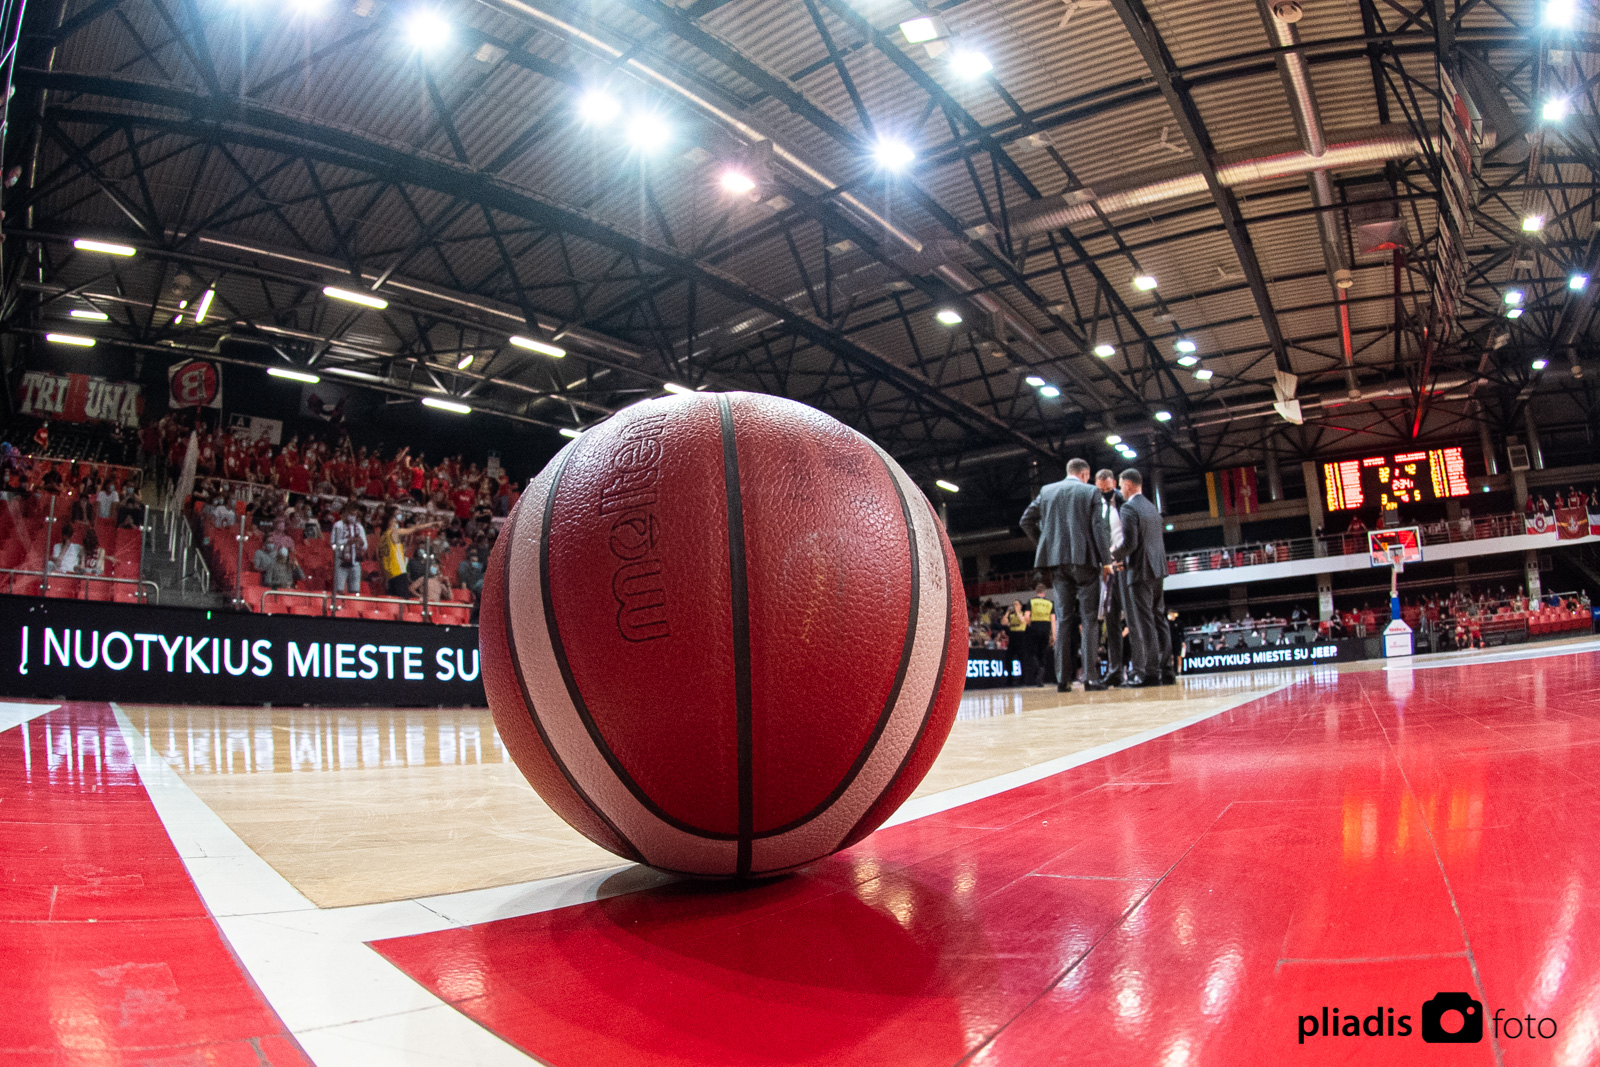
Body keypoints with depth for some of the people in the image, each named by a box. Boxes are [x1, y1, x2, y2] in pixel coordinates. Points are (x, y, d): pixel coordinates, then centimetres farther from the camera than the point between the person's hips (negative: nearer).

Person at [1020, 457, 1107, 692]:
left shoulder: (1047, 491, 10)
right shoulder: (1091, 492, 1)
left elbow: (1026, 521, 9)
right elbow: (1099, 528, -5)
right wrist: (1105, 561, -1)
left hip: (1058, 560, 3)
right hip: (1084, 558, -3)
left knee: (1064, 619, 5)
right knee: (1089, 619, 0)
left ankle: (1062, 678, 0)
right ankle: (1090, 677, -7)